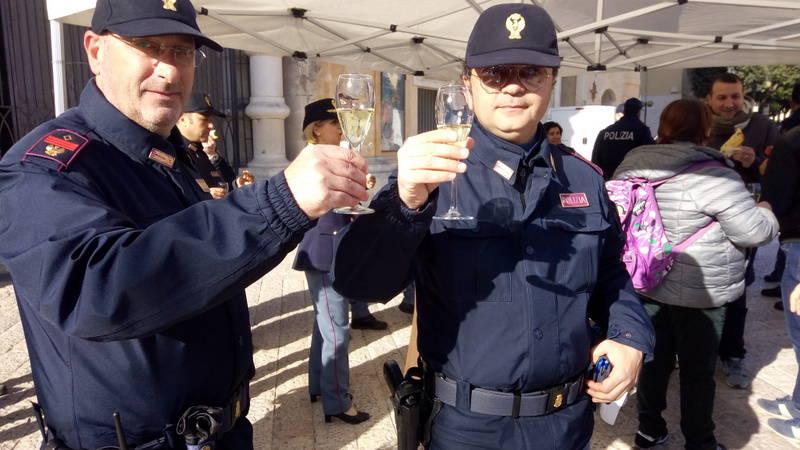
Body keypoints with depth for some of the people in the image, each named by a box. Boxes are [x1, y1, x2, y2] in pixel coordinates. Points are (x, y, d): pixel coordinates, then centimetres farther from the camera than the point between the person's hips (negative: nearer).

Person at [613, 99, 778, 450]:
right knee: (698, 370, 10)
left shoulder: (633, 165, 3)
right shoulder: (709, 173, -19)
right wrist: (766, 213, 6)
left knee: (656, 358, 18)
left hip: (647, 284, 6)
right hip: (699, 292, -6)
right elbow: (754, 231, -16)